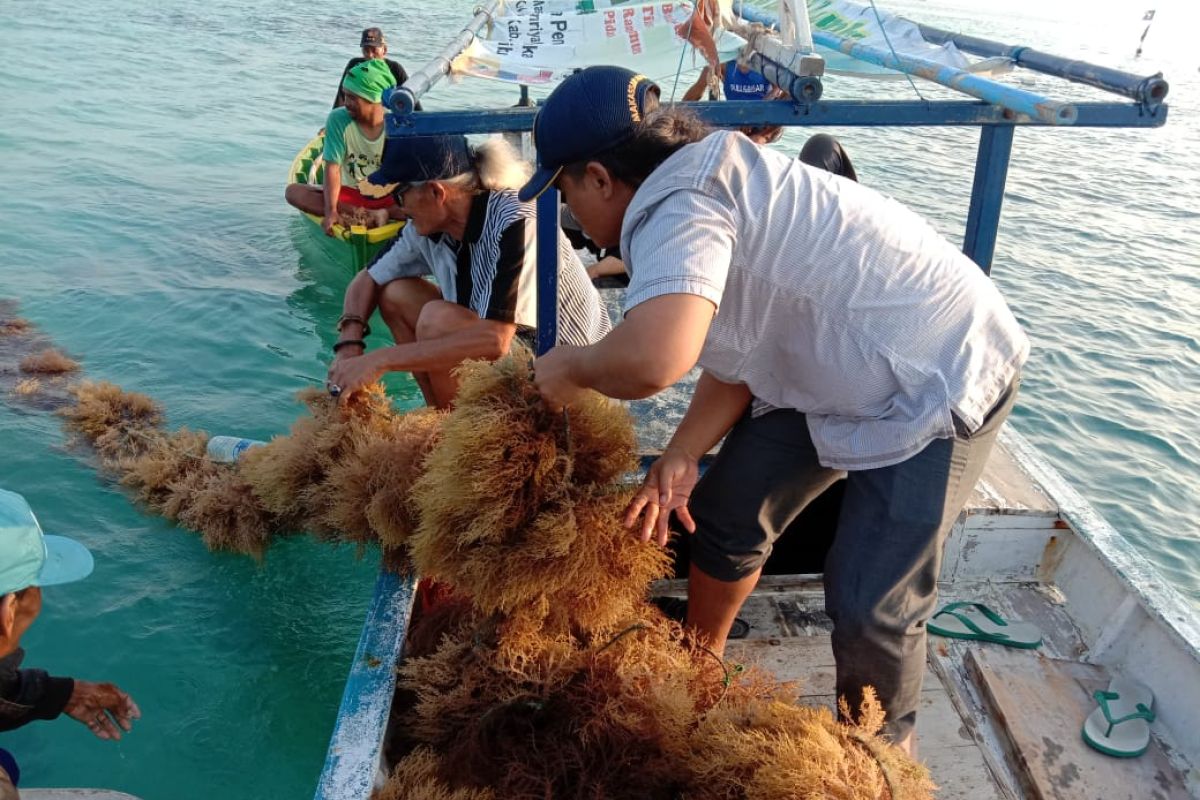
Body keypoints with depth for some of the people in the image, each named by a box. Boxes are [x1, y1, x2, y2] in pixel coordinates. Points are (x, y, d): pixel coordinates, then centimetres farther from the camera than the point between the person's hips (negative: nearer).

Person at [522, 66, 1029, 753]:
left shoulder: (675, 211, -30)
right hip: (834, 367, 10)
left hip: (937, 380, -10)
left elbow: (654, 357, -50)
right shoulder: (704, 185, 2)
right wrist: (683, 455, -8)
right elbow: (733, 351, 2)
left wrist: (572, 367, -28)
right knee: (727, 509, 12)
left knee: (869, 606, -8)